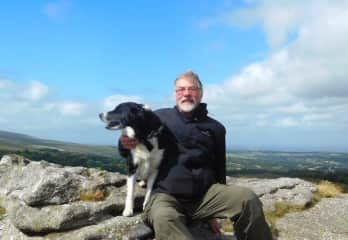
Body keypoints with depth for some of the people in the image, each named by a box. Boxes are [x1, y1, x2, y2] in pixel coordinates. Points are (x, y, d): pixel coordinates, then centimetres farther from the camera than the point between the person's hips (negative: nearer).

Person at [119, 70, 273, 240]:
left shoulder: (215, 127, 16)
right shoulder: (159, 117, 10)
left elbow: (219, 170, 19)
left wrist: (216, 208, 12)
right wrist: (125, 144, -10)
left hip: (205, 194, 3)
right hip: (165, 195, -2)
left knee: (248, 198, -22)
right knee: (164, 218, -39)